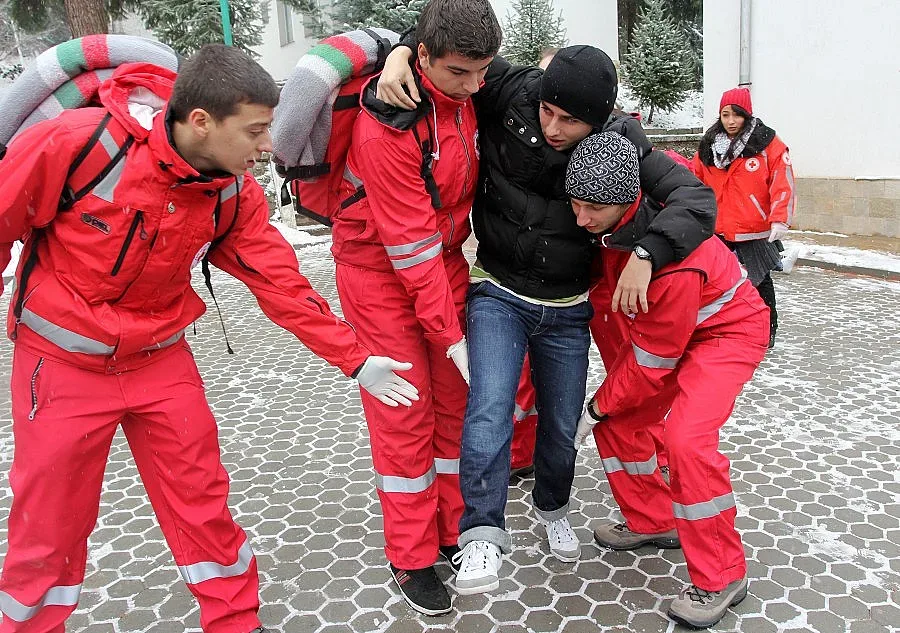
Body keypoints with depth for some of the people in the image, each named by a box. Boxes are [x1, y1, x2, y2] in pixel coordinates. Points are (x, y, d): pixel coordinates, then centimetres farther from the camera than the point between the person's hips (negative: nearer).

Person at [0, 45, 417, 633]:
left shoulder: (235, 192, -11)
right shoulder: (75, 143, -24)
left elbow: (280, 281, -5)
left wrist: (354, 359, -6)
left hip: (161, 359, 3)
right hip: (61, 362, -3)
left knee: (202, 505, 9)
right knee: (50, 525, 10)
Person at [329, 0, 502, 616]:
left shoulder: (463, 91, -3)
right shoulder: (387, 127, -27)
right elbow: (410, 247, -25)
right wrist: (452, 335, -20)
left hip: (444, 258, 7)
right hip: (381, 272, -7)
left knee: (455, 401, 10)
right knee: (404, 416, 0)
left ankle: (455, 531, 27)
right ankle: (412, 558, 17)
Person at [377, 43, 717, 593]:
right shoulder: (509, 96, -14)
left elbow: (697, 198, -21)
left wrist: (645, 256, -36)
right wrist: (400, 52, -25)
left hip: (568, 312, 1)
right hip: (498, 296, -1)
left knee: (561, 424, 13)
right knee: (490, 407, -21)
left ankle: (553, 511, 40)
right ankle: (484, 536, -12)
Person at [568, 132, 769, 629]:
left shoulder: (672, 259, -39)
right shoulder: (610, 220, -17)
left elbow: (653, 361, -27)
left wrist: (597, 407, -13)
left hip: (727, 329, -8)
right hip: (658, 324, 8)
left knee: (687, 438, -24)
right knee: (616, 420, 2)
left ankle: (721, 578, -5)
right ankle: (653, 522, 23)